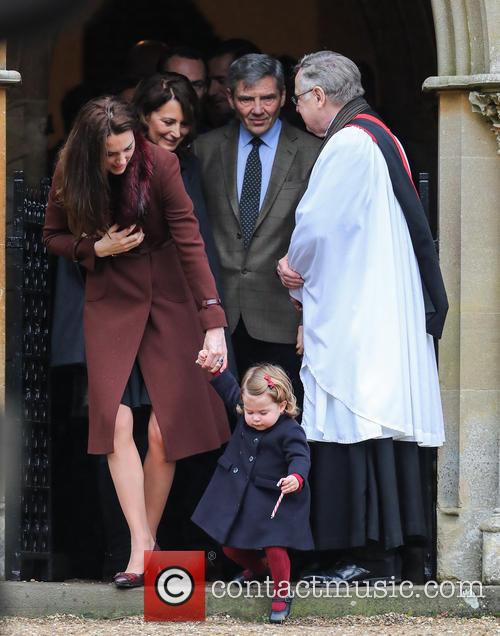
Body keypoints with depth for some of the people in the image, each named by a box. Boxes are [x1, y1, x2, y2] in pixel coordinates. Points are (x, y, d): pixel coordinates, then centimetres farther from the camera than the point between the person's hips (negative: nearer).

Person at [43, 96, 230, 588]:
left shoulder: (159, 165, -17)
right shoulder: (70, 177, -9)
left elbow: (190, 242, -21)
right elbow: (53, 236, 7)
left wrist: (213, 323, -27)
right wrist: (97, 248, -14)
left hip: (167, 300, -1)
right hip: (110, 304, 1)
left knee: (164, 433, -4)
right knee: (116, 423, -12)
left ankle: (148, 538, 11)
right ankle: (141, 547, -11)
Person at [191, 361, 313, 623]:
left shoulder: (290, 432, -19)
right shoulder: (244, 416, -1)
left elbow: (299, 457, -28)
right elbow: (229, 389, 14)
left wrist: (296, 477, -48)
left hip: (272, 500, -6)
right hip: (237, 495, 6)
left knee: (275, 547, -14)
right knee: (230, 545, 14)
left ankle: (282, 594, 6)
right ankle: (257, 569, 44)